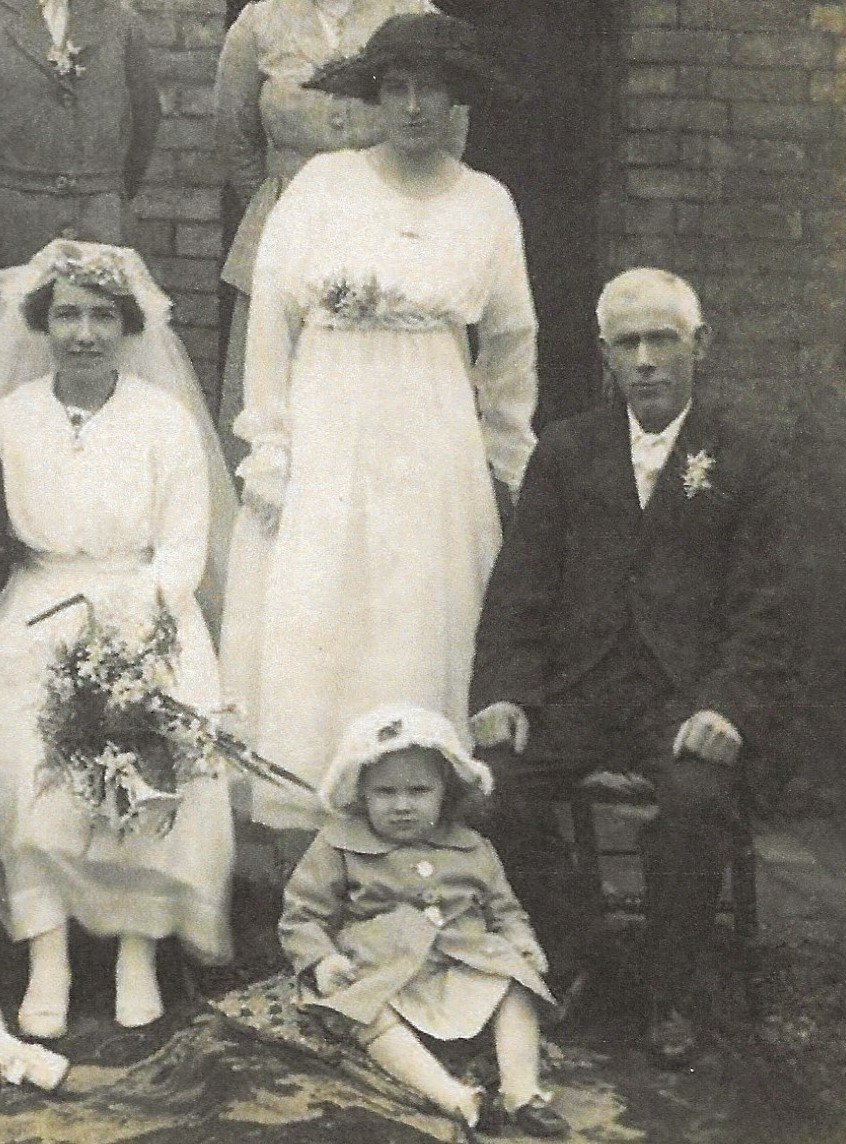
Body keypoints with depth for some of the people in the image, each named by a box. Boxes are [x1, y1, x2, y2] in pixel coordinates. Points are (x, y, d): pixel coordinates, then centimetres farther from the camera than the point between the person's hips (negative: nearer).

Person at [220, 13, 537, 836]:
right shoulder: (321, 184, 2)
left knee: (415, 637, 4)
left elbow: (511, 340, 14)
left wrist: (503, 453, 18)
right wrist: (269, 448, -3)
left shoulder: (487, 203, 5)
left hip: (431, 449, 1)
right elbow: (272, 314, 1)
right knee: (302, 630, 0)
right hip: (321, 437, 0)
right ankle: (286, 822, 10)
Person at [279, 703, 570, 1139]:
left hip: (467, 969, 4)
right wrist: (321, 960, -15)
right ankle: (452, 1097, -48)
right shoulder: (338, 849, 3)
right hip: (383, 976, -3)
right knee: (368, 1013, -33)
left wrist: (524, 950, 2)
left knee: (515, 987, -18)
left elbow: (504, 910, 21)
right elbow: (301, 916, 3)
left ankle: (522, 1092, -25)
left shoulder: (472, 850, 13)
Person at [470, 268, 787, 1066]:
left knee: (698, 800, -30)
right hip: (573, 687, 2)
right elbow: (520, 587, 8)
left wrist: (728, 705, -16)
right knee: (496, 784, -23)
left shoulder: (742, 458, 8)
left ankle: (669, 995, -7)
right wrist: (502, 691, -8)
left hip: (685, 694, -2)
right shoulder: (565, 452, 14)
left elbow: (757, 607, 1)